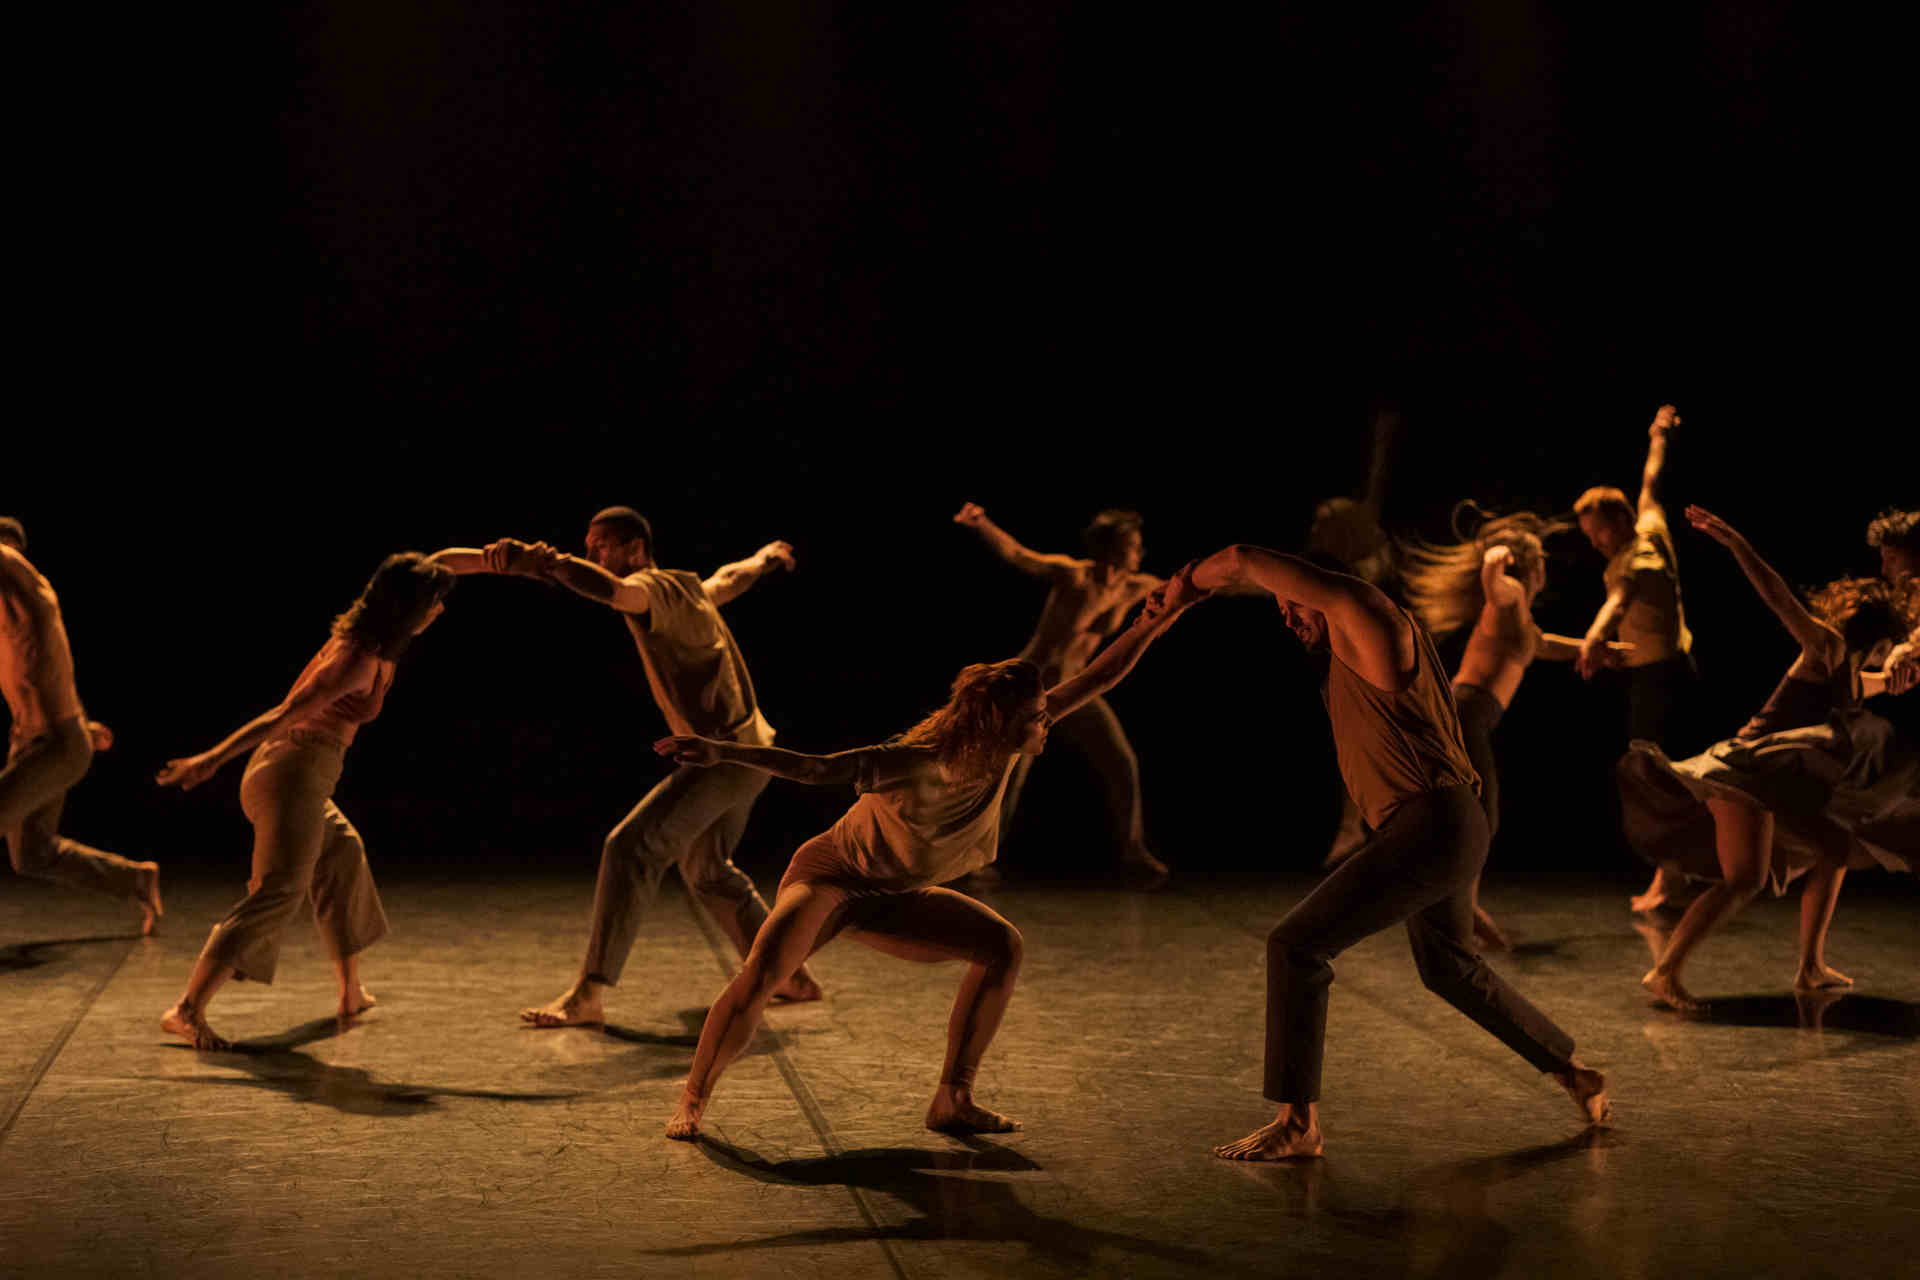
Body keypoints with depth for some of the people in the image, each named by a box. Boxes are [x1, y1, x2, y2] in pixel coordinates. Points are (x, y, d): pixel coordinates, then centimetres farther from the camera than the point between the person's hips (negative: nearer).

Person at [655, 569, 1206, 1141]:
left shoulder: (1006, 748, -14)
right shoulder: (917, 763, -33)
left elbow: (1094, 681, -9)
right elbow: (814, 768, -32)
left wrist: (1165, 616, -12)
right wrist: (721, 753, -40)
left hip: (892, 899, 7)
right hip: (831, 876, -7)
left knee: (1002, 946, -7)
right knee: (761, 974, -31)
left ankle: (952, 1101, -2)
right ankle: (692, 1103, -12)